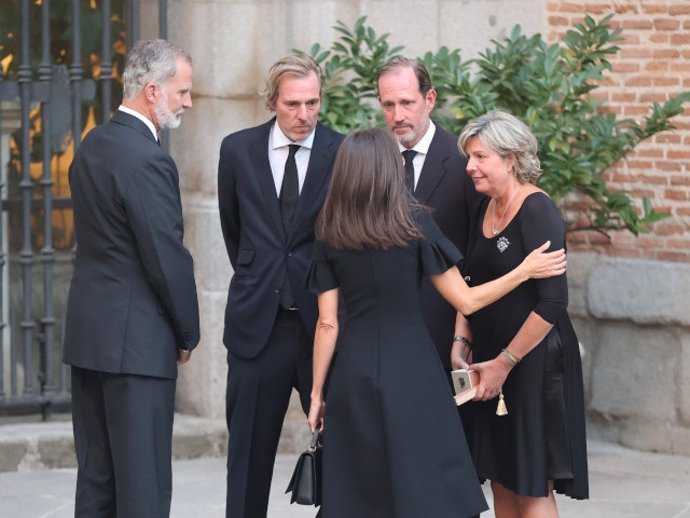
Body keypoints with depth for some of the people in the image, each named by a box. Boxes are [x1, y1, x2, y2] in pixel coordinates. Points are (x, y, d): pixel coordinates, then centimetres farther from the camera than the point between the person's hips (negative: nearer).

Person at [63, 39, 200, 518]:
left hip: (88, 330, 9)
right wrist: (187, 334, -2)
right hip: (136, 339, -9)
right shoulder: (147, 161, -18)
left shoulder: (92, 146, 11)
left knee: (96, 476, 12)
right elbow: (168, 257, -17)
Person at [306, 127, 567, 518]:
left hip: (354, 378, 3)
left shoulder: (330, 236, 3)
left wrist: (317, 393, 9)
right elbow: (466, 300, -3)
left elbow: (328, 324, 2)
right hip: (411, 372, -3)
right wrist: (525, 271, 6)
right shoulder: (415, 223, -4)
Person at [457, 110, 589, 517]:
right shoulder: (486, 208, 9)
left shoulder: (537, 211, -15)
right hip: (490, 358, 8)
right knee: (501, 482, 10)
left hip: (535, 359, -8)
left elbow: (553, 301, -20)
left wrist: (504, 363, -15)